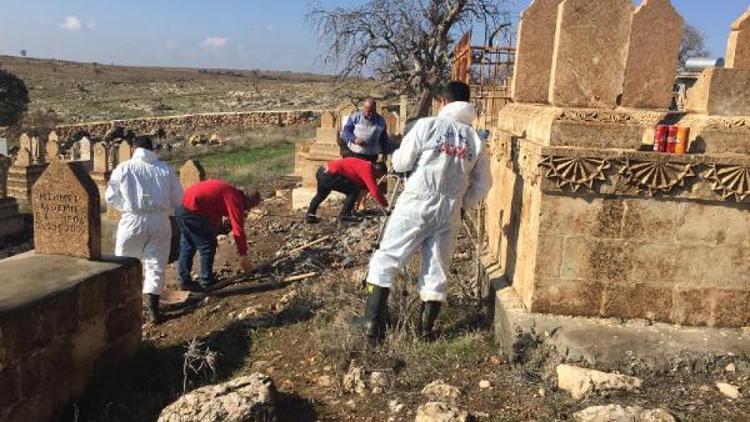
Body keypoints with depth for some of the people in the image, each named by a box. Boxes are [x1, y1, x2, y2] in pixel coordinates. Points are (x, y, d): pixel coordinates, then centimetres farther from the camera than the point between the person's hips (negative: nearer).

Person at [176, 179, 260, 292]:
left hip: (182, 208, 10)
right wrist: (243, 254, -7)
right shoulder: (235, 199, -10)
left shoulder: (230, 193, 18)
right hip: (192, 211, -10)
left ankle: (184, 280, 26)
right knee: (208, 246, 2)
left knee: (187, 246, 19)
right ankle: (207, 282, 10)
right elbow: (238, 229, -12)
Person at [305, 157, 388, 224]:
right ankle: (344, 215, 5)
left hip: (322, 171, 10)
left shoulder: (364, 166, 19)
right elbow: (374, 190, -14)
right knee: (354, 190, -3)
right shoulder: (367, 169, -10)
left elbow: (372, 187, 28)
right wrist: (385, 205, -4)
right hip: (329, 175, -10)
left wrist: (384, 202, 28)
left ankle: (310, 215, 38)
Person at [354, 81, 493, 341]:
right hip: (449, 212, 4)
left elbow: (400, 163, -5)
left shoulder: (427, 126, -6)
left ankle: (373, 322, 9)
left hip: (415, 205, -3)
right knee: (437, 270, 14)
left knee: (386, 260, 7)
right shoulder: (475, 140, 6)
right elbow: (483, 184, 10)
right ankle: (426, 328, 20)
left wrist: (396, 156, 17)